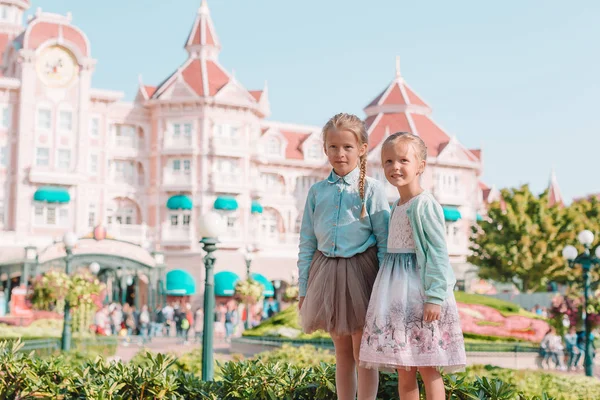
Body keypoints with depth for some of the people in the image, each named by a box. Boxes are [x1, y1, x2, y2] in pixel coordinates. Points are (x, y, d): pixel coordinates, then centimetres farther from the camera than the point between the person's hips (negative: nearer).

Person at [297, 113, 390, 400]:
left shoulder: (371, 189, -4)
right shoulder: (317, 191, 6)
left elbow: (384, 241, -5)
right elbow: (307, 243, 9)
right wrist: (304, 288, 8)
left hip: (360, 271, -4)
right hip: (326, 272, 4)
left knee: (363, 353, 1)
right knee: (342, 353, 13)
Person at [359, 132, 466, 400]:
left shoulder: (425, 205, -12)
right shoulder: (396, 206, 13)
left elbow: (437, 253, -16)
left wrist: (435, 297, -20)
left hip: (420, 291, -8)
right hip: (397, 292, 8)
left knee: (428, 368, -3)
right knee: (403, 370, 11)